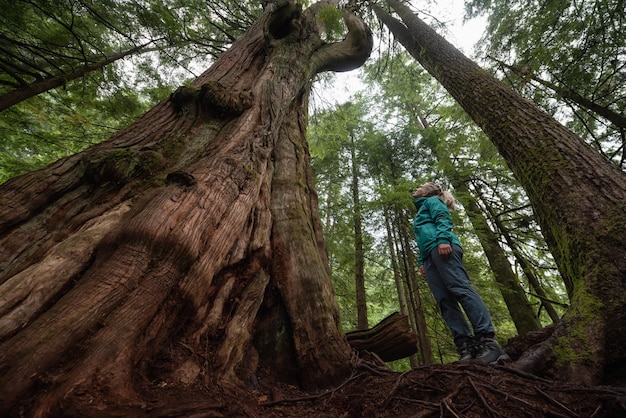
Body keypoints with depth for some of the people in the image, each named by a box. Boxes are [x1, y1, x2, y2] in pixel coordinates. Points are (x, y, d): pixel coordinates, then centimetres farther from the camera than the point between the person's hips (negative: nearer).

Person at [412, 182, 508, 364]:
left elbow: (443, 219, -3)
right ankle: (466, 346, -11)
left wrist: (443, 239, -20)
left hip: (442, 247, -8)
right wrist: (421, 262, 20)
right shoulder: (421, 213, 39)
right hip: (430, 256, 8)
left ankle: (488, 341, -22)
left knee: (460, 289, -19)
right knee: (445, 301, -6)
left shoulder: (432, 201, 18)